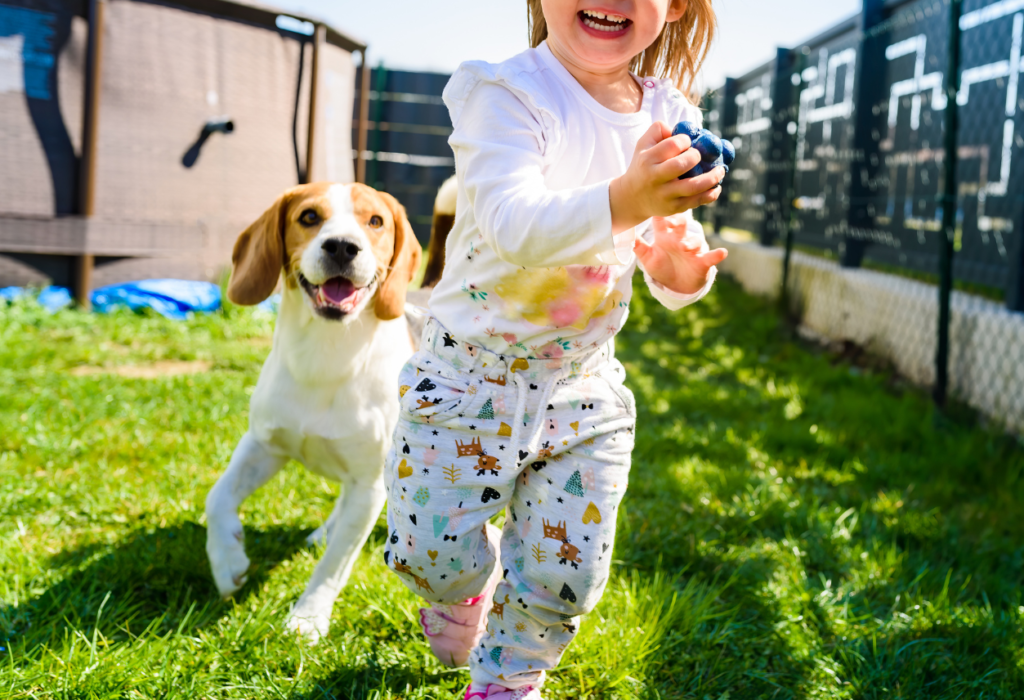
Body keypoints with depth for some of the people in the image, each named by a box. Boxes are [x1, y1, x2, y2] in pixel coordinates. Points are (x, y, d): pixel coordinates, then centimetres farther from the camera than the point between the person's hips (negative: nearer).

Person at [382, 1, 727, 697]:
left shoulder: (668, 117, -2)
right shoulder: (506, 92, -18)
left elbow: (676, 257, 5)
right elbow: (514, 221, -33)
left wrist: (681, 270, -19)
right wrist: (623, 201, -49)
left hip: (583, 385, 3)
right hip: (469, 372, -3)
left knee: (567, 571, 4)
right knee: (436, 551, 2)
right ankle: (469, 575, 40)